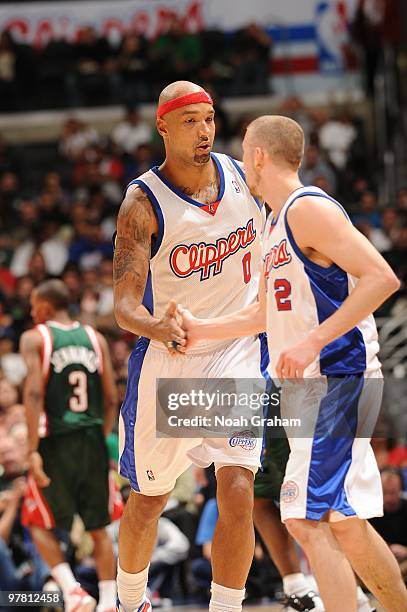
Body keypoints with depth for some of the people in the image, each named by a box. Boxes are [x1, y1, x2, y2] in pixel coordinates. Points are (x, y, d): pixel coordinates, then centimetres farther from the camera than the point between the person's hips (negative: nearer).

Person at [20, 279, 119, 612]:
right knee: (99, 527, 13)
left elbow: (34, 393, -14)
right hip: (92, 441, 4)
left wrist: (33, 450, -16)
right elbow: (111, 399, 6)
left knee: (40, 523, 10)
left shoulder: (34, 338, -3)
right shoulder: (95, 338, 10)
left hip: (55, 440, -4)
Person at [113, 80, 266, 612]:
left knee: (237, 492, -16)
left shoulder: (242, 176, -1)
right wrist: (157, 328, -42)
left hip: (237, 354, 2)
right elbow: (124, 304, -21)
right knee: (148, 499, 13)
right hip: (166, 362, -2)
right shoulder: (143, 204, -13)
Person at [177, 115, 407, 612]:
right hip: (310, 385, 10)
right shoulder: (276, 224, 19)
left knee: (311, 521, -16)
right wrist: (200, 330, 23)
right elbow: (264, 312, 31)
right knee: (344, 523, 15)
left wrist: (313, 340, -25)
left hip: (335, 380, -10)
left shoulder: (308, 209, -12)